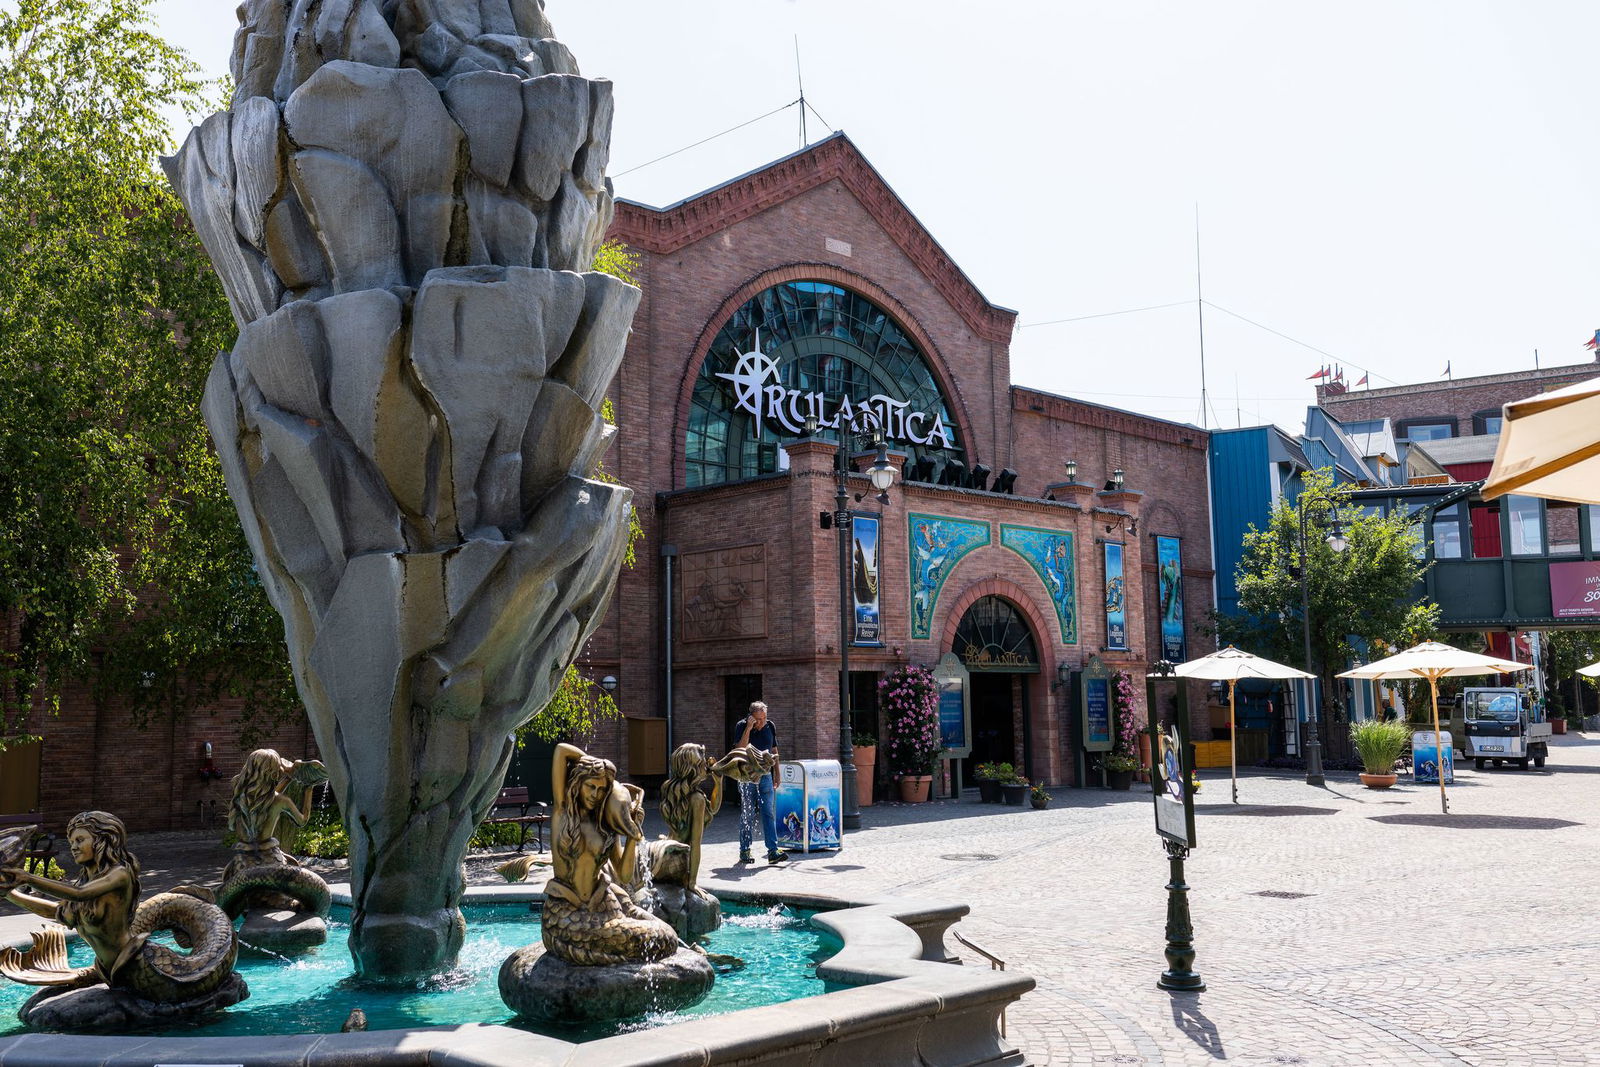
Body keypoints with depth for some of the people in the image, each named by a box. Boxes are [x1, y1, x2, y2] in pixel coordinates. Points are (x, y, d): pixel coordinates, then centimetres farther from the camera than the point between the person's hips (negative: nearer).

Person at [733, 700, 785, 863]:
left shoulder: (770, 726, 5)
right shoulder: (741, 726, -7)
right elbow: (739, 750, -19)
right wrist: (748, 729, -25)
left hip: (765, 775, 3)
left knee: (769, 812, -3)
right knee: (746, 813, 3)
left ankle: (773, 850, -6)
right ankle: (744, 851, 12)